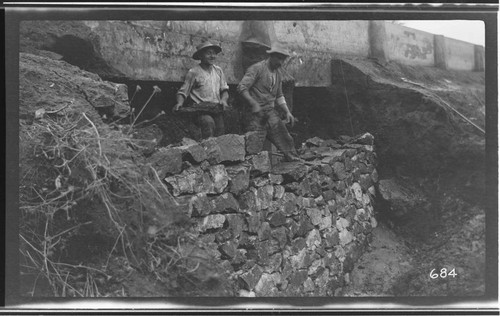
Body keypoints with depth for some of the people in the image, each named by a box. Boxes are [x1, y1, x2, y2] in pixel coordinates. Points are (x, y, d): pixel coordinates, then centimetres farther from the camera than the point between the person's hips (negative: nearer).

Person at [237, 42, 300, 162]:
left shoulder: (278, 73, 15)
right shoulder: (256, 68, -8)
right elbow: (241, 87, -16)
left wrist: (287, 112, 10)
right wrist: (253, 104, -28)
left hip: (271, 112, 7)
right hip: (256, 114, -7)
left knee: (286, 140, 4)